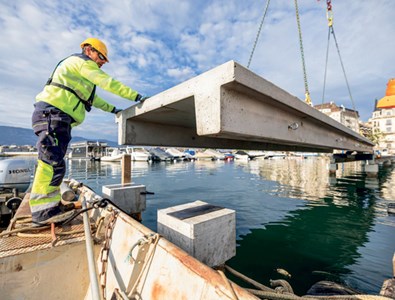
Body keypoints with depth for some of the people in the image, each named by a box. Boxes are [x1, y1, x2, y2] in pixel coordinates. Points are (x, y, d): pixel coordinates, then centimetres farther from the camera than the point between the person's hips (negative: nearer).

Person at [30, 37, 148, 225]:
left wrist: (113, 110, 30)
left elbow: (92, 97, 33)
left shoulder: (77, 69, 32)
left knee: (51, 162, 7)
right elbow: (108, 83, -11)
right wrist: (137, 97, -12)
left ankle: (48, 206, 13)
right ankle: (43, 210, -13)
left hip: (57, 118, 11)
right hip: (51, 113, -11)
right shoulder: (82, 62, 0)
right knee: (53, 162, -16)